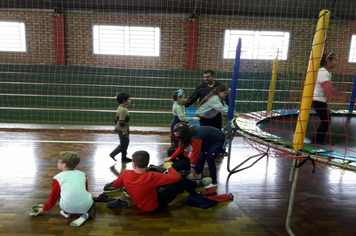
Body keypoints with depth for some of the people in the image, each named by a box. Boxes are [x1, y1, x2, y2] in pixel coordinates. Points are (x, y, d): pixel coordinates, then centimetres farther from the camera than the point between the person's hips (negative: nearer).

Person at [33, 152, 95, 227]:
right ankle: (88, 214, 5)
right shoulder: (82, 174, 14)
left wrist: (44, 209, 33)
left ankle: (66, 212, 19)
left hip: (68, 208, -1)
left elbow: (53, 196, 14)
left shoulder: (57, 178, 5)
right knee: (92, 203, 35)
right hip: (86, 206, 1)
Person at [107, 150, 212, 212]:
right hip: (155, 205, -6)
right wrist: (169, 167, -12)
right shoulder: (151, 176, -36)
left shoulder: (126, 174, -21)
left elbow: (115, 185, 1)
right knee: (180, 181, -3)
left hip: (140, 204, 6)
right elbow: (176, 177, -31)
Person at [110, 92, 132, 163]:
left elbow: (117, 119, 15)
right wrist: (125, 133, -21)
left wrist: (116, 127, 23)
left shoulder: (121, 108, 6)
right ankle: (113, 154, 19)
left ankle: (124, 157, 31)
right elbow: (121, 123, -26)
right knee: (123, 144, 5)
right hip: (122, 130, -10)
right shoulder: (123, 110, -25)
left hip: (120, 129, 10)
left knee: (126, 142, 20)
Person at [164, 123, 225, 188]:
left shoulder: (195, 138, -38)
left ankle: (213, 182, -5)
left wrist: (192, 167, -22)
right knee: (202, 156, 12)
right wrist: (170, 158, -3)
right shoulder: (189, 133, -10)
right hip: (209, 139, 9)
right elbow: (181, 147, -3)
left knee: (210, 159, -14)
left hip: (218, 140, -9)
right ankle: (197, 174, 28)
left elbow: (195, 152, -31)